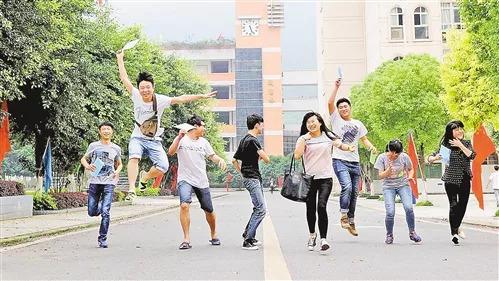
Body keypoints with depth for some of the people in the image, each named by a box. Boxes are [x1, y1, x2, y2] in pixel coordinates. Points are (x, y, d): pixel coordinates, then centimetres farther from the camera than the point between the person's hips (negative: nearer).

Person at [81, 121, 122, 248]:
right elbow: (83, 159, 14)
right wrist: (87, 166, -9)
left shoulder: (116, 149, 9)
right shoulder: (93, 146, 5)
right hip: (94, 182, 1)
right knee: (92, 212, 3)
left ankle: (102, 239, 2)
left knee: (105, 212, -9)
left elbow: (119, 164, 23)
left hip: (109, 183, -1)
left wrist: (117, 171, 1)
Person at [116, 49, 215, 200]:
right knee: (134, 157, -31)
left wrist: (202, 96, -15)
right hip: (137, 138, -1)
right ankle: (131, 189, -32)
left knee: (163, 166, -16)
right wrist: (120, 58, 3)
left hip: (154, 141, 1)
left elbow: (181, 99, -10)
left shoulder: (161, 100, -10)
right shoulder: (136, 96, -9)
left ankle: (145, 177, 15)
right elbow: (124, 78, -2)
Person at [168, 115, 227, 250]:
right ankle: (186, 239, -17)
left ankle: (213, 235, 33)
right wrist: (179, 137, -28)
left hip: (202, 182, 4)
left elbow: (212, 156, 13)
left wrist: (220, 160, -9)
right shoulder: (181, 140, -2)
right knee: (184, 205, -25)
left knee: (209, 210, 9)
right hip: (185, 180, -4)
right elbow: (170, 152, -15)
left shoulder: (203, 142, 10)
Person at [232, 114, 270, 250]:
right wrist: (262, 155, 2)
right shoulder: (253, 140, -16)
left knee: (258, 208, 18)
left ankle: (248, 233, 25)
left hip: (255, 179, 10)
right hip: (252, 179, -10)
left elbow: (234, 160, 21)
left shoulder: (243, 140, 14)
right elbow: (267, 159, -19)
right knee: (261, 209, -12)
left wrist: (242, 173, 22)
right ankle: (247, 241, -11)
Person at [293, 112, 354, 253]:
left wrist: (349, 148, -15)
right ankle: (312, 234, 36)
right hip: (309, 178, 1)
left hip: (325, 178, -1)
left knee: (321, 206, -18)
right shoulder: (303, 139, 1)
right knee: (310, 208, 11)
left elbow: (340, 145, 5)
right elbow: (297, 155, -12)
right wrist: (305, 138, -12)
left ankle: (323, 239, -15)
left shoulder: (328, 136, 7)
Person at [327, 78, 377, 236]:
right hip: (340, 160, -5)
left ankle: (351, 221, 17)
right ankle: (344, 216, -14)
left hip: (355, 162, 5)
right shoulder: (336, 119, 4)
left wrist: (371, 147, -4)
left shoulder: (358, 124, 16)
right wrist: (336, 87, -10)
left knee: (354, 193, 8)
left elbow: (364, 140, 17)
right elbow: (330, 103, -9)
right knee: (347, 186, -25)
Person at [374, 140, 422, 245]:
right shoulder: (382, 157, -8)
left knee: (408, 208, -21)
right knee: (390, 212, -16)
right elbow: (380, 176, -7)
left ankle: (412, 232, 1)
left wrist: (410, 176, -10)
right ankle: (389, 235, 9)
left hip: (403, 185, 1)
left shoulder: (404, 157, -6)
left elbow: (411, 169, 11)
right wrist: (388, 170, -26)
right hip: (388, 187, -1)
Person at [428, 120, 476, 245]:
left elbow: (472, 156, -13)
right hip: (451, 179, -4)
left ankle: (457, 227, 34)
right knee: (453, 205, -7)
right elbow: (430, 158, -3)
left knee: (463, 204, 9)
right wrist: (435, 158, -26)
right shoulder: (446, 145, -6)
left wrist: (460, 145, -18)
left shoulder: (467, 143, 4)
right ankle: (454, 233, 1)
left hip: (465, 180, 4)